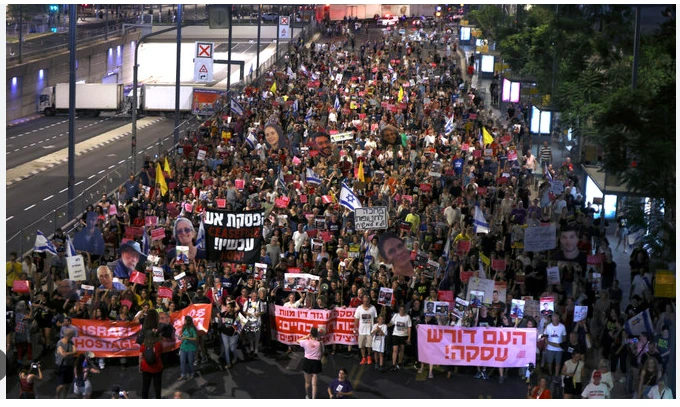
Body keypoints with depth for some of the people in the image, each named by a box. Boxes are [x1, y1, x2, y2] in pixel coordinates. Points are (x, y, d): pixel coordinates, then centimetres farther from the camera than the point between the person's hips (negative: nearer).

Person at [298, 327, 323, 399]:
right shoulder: (320, 343, -10)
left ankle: (307, 396, 42)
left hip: (307, 362, 0)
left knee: (307, 382, 20)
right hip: (316, 363, 0)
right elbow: (322, 354, 0)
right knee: (314, 384, 2)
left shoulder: (306, 342, -12)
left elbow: (298, 341, 8)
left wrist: (306, 336, 5)